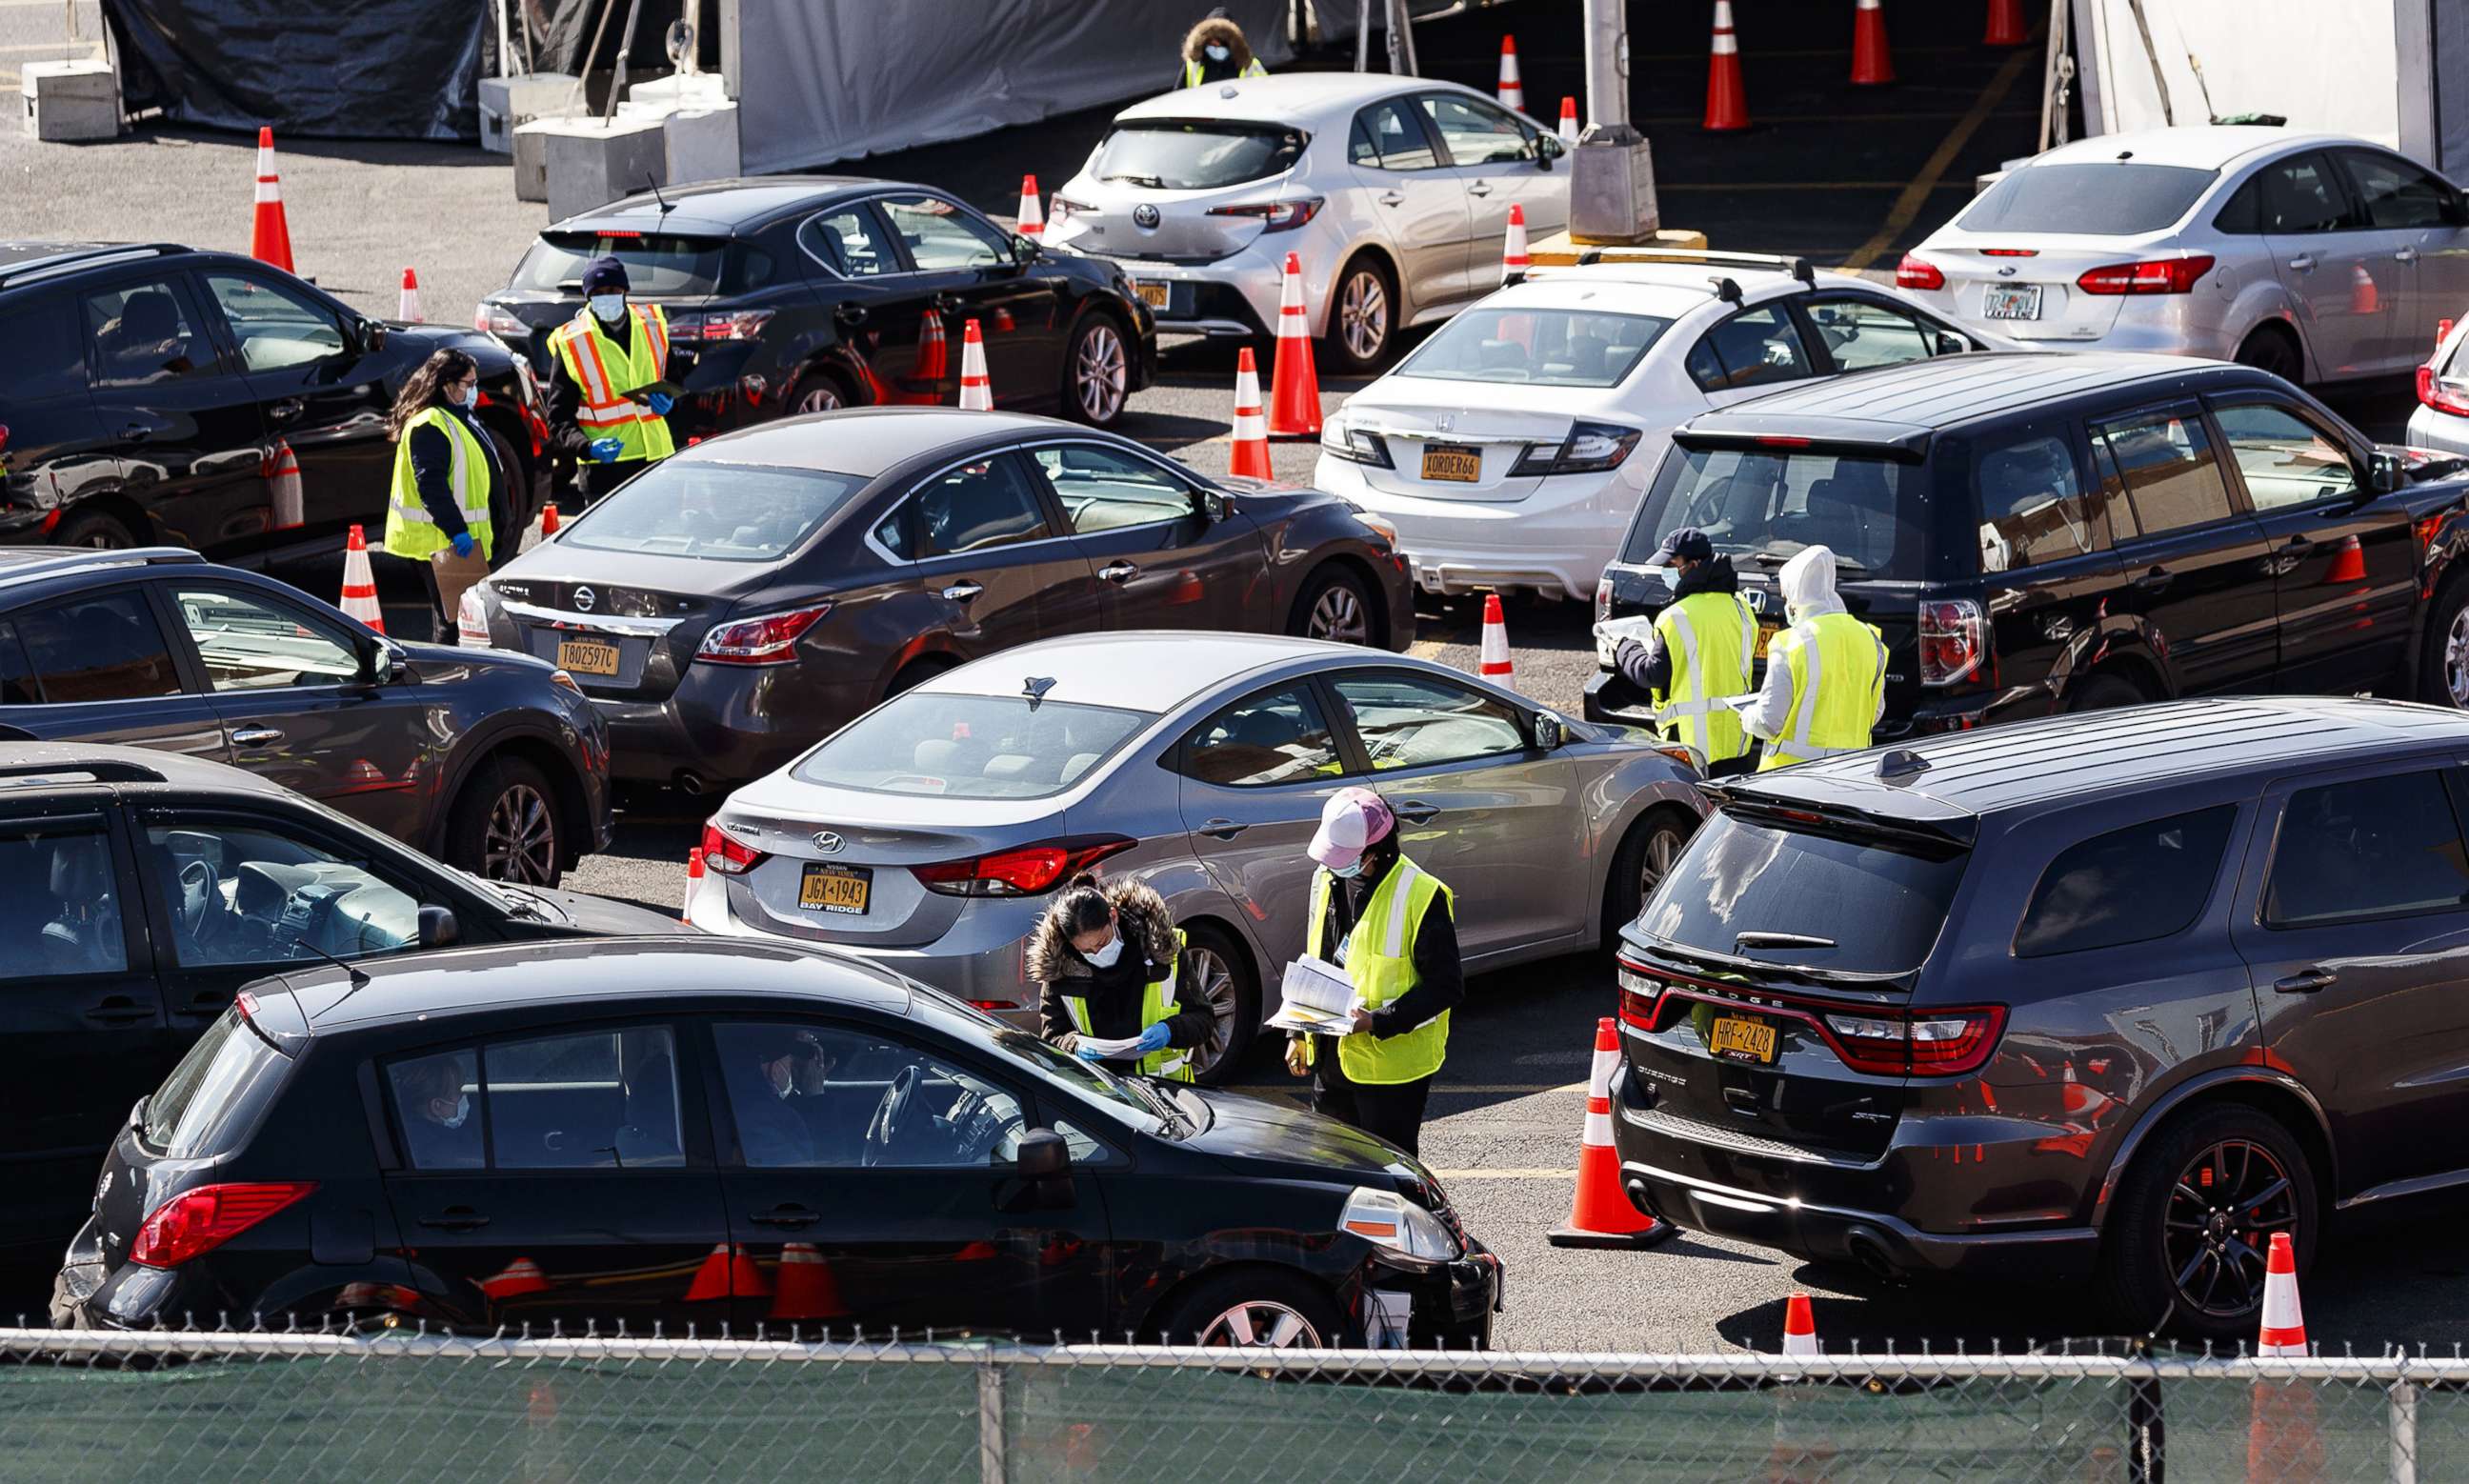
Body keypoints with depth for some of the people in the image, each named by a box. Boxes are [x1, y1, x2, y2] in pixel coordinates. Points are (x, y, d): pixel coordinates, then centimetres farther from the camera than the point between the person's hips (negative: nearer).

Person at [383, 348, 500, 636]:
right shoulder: (429, 425, -15)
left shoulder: (460, 418, 18)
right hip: (442, 540, -11)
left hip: (464, 536, 11)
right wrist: (456, 530, -25)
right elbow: (430, 483, -22)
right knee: (454, 618, -11)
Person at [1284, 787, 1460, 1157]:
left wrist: (1379, 1022, -23)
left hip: (1391, 1066, -7)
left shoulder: (1421, 896, -17)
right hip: (1331, 1058, 7)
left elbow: (1446, 986, -15)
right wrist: (1298, 1032, 13)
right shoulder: (1327, 881, 5)